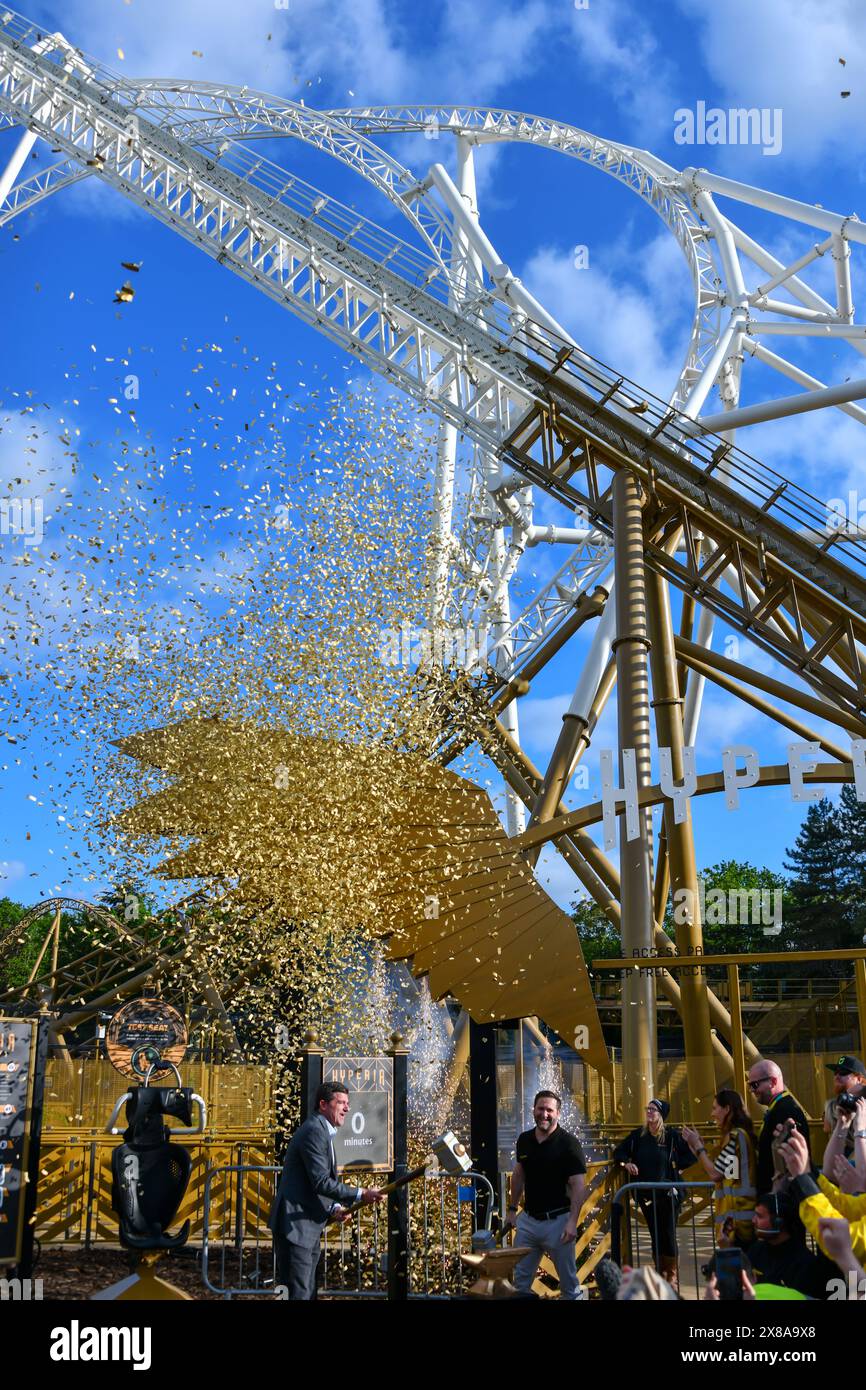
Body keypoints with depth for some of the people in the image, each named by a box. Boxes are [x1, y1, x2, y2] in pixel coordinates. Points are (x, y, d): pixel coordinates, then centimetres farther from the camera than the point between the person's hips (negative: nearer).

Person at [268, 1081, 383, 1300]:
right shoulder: (314, 1130, -17)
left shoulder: (323, 1131, 16)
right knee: (298, 1293, -8)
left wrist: (334, 1208, 5)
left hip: (310, 1227, 10)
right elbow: (320, 1182, -23)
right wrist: (361, 1194, -21)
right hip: (295, 1226, -10)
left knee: (308, 1292, 13)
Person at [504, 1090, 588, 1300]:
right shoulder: (524, 1140, 4)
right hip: (527, 1219, 5)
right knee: (520, 1279, 10)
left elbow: (579, 1185, -15)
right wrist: (512, 1208, 16)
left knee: (568, 1281, 7)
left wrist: (572, 1222, -23)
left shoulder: (568, 1143, -12)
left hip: (557, 1220, -5)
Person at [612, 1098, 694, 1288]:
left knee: (669, 1235, -1)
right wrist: (626, 1162, -4)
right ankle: (660, 1276, 22)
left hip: (667, 1193, -4)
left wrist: (673, 1166, -11)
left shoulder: (672, 1135, -7)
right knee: (655, 1236, 11)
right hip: (646, 1194, 4)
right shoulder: (637, 1135, 4)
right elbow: (619, 1152, 14)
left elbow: (690, 1157, -4)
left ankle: (672, 1277, 15)